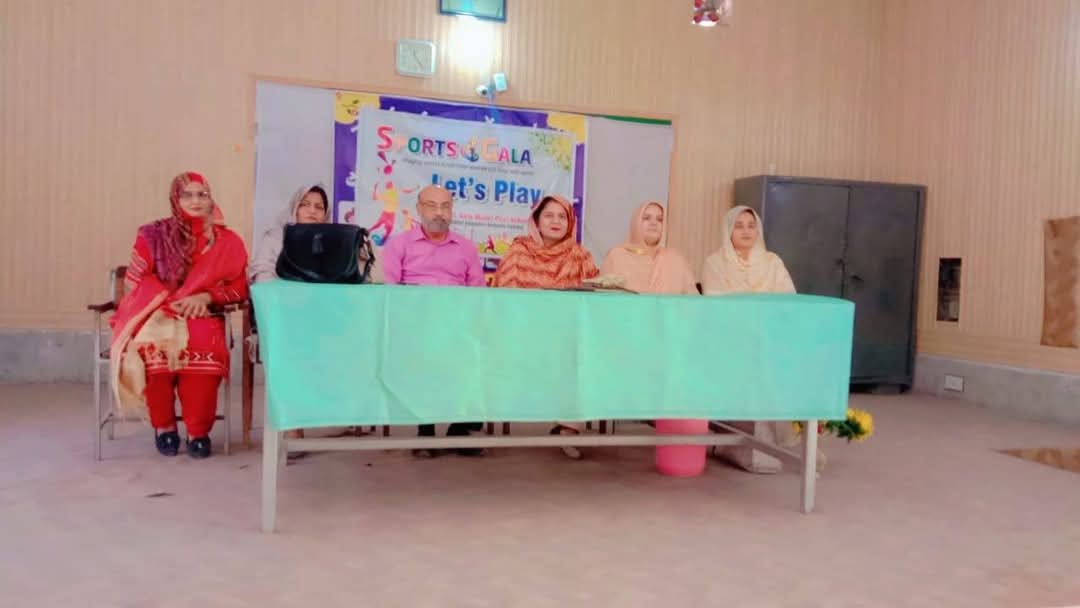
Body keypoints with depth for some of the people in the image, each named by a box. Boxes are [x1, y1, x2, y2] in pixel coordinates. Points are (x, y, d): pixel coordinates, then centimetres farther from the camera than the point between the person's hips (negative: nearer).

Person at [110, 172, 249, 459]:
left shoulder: (227, 242, 9)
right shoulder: (153, 235, 9)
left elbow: (239, 288, 5)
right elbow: (135, 280, 2)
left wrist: (205, 297, -14)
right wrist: (172, 302, -14)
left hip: (200, 316, 0)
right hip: (155, 313, 0)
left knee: (204, 348, -36)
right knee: (152, 345, -36)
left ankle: (198, 430, -21)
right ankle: (163, 425, -15)